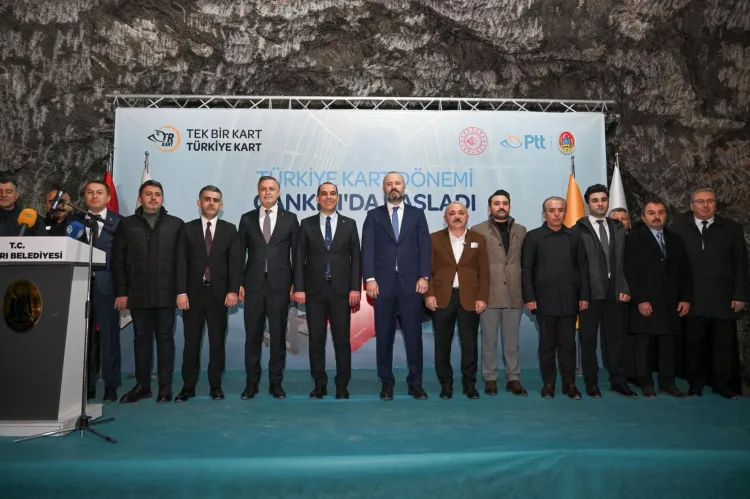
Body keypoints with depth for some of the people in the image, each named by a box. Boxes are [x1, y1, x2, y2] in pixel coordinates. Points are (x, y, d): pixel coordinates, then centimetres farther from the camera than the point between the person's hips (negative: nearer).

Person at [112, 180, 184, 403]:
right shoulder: (127, 224, 9)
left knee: (165, 338, 3)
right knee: (141, 338, 8)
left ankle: (165, 386, 10)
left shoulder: (176, 224, 6)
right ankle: (142, 385, 17)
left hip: (166, 293, -1)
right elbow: (118, 261, 5)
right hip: (138, 293, 1)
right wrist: (121, 292, -1)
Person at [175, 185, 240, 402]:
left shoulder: (229, 229, 7)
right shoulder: (187, 229, 6)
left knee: (217, 342, 6)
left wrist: (233, 290, -11)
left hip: (219, 293, 0)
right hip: (193, 292, 0)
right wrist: (181, 291, -9)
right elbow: (181, 262, 0)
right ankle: (188, 386, 14)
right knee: (191, 342, 5)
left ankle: (215, 386, 15)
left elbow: (235, 262, 0)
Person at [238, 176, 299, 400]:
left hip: (280, 284, -1)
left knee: (278, 335, 5)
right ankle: (252, 382, 17)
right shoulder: (247, 219, 8)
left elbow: (296, 253, 3)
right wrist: (238, 283, 1)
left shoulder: (290, 218, 5)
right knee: (252, 335, 5)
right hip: (253, 284, 1)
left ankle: (276, 382, 15)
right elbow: (241, 253, 7)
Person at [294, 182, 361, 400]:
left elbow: (356, 258, 3)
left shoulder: (349, 224, 7)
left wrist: (355, 288, -6)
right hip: (314, 290, 1)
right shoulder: (307, 224, 7)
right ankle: (319, 385, 16)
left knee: (342, 340, 4)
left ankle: (342, 386, 14)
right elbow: (300, 258, 3)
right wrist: (299, 288, -6)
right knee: (316, 340, 5)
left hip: (341, 290, 0)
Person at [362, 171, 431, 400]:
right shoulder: (373, 215, 8)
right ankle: (386, 382, 16)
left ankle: (415, 383, 14)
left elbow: (424, 247, 5)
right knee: (384, 336, 5)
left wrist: (424, 277, -6)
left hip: (411, 283, 0)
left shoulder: (417, 214, 10)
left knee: (413, 334, 3)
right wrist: (370, 279, -10)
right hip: (383, 283, 0)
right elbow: (367, 249, 0)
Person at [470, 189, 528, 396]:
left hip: (514, 294, 3)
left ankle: (513, 379, 19)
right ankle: (490, 379, 16)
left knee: (512, 341, 9)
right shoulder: (478, 230, 1)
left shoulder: (521, 231, 11)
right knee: (489, 340, 5)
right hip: (489, 294, -2)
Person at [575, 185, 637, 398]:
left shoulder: (618, 228, 11)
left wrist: (624, 288, 0)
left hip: (614, 291, 4)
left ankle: (618, 382, 20)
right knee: (588, 339, 6)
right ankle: (591, 383, 16)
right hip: (590, 292, -4)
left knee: (615, 337, 10)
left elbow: (624, 261, 9)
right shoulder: (579, 229, -4)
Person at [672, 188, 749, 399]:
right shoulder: (679, 229, 2)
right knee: (694, 344, 7)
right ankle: (696, 384, 20)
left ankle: (722, 385, 22)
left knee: (723, 344, 8)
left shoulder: (732, 228, 5)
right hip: (693, 299, -1)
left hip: (724, 299, 1)